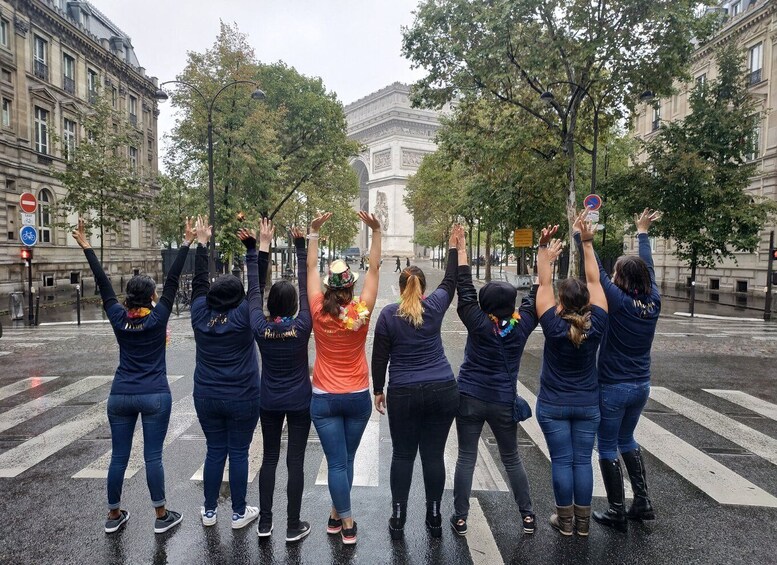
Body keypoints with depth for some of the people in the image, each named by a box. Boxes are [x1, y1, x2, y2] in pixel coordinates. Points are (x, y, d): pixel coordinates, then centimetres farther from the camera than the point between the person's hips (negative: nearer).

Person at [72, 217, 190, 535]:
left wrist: (86, 246, 10)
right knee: (153, 456, 0)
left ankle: (114, 515, 23)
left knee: (118, 456, 11)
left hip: (120, 396, 4)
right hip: (154, 396, -3)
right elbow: (173, 280, -10)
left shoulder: (118, 318, -1)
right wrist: (186, 243, -9)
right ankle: (161, 517, 9)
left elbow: (103, 284, 4)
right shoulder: (158, 317, -8)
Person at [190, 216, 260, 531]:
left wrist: (201, 241, 14)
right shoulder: (243, 315, -13)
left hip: (206, 397, 4)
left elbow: (199, 280, 7)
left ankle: (209, 511, 24)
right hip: (242, 399, -4)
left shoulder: (200, 313, -3)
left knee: (214, 451, 14)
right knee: (238, 453, 6)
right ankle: (239, 513, 17)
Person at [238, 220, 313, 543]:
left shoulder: (259, 327, -12)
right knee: (295, 461, 5)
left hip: (269, 402, 3)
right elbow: (306, 286, -12)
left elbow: (255, 288, -5)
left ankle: (264, 522, 22)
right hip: (299, 402, -2)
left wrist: (260, 246, -3)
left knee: (269, 458, 15)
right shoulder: (302, 327, -16)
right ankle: (293, 527, 14)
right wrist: (301, 245, -9)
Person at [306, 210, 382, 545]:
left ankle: (346, 523, 8)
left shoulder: (319, 312, -12)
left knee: (336, 462, 4)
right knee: (346, 459, 17)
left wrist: (314, 232, -1)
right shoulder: (361, 313, -12)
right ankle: (338, 513, 30)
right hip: (357, 397, 1)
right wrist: (376, 232, -8)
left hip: (324, 399, -1)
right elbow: (374, 269, -7)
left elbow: (310, 268, -4)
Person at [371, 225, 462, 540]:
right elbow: (450, 281, 18)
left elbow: (379, 356, 0)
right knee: (434, 455, 9)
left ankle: (398, 519, 19)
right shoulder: (434, 307, 0)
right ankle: (434, 518, 21)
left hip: (403, 395, -1)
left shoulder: (388, 314, -3)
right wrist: (454, 246, 28)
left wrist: (378, 390, 11)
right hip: (443, 392, 1)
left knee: (402, 455, 10)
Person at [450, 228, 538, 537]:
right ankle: (527, 515, 25)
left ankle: (460, 518, 12)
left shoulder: (478, 323, -13)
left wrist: (461, 251, -2)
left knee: (466, 457, 6)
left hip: (469, 397, -2)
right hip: (504, 402, 2)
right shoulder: (521, 325, -8)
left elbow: (465, 291, -8)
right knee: (512, 458, 17)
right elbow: (536, 297, 3)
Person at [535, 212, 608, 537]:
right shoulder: (596, 325, -12)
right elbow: (594, 281, -7)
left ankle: (565, 521, 16)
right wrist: (587, 242, -6)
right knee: (582, 461, 10)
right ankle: (583, 522, 21)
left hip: (553, 406, -2)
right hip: (588, 405, 3)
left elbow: (544, 285, -12)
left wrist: (545, 252, -8)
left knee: (561, 461, 5)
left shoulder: (553, 326, -18)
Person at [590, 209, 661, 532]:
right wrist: (642, 232, 24)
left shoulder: (619, 301, -19)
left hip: (613, 388, -7)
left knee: (607, 448, 8)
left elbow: (595, 272, -17)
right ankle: (643, 503, 28)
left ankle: (617, 513, 15)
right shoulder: (653, 301, -3)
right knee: (626, 440, 25)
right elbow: (648, 267, 11)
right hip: (641, 387, 7)